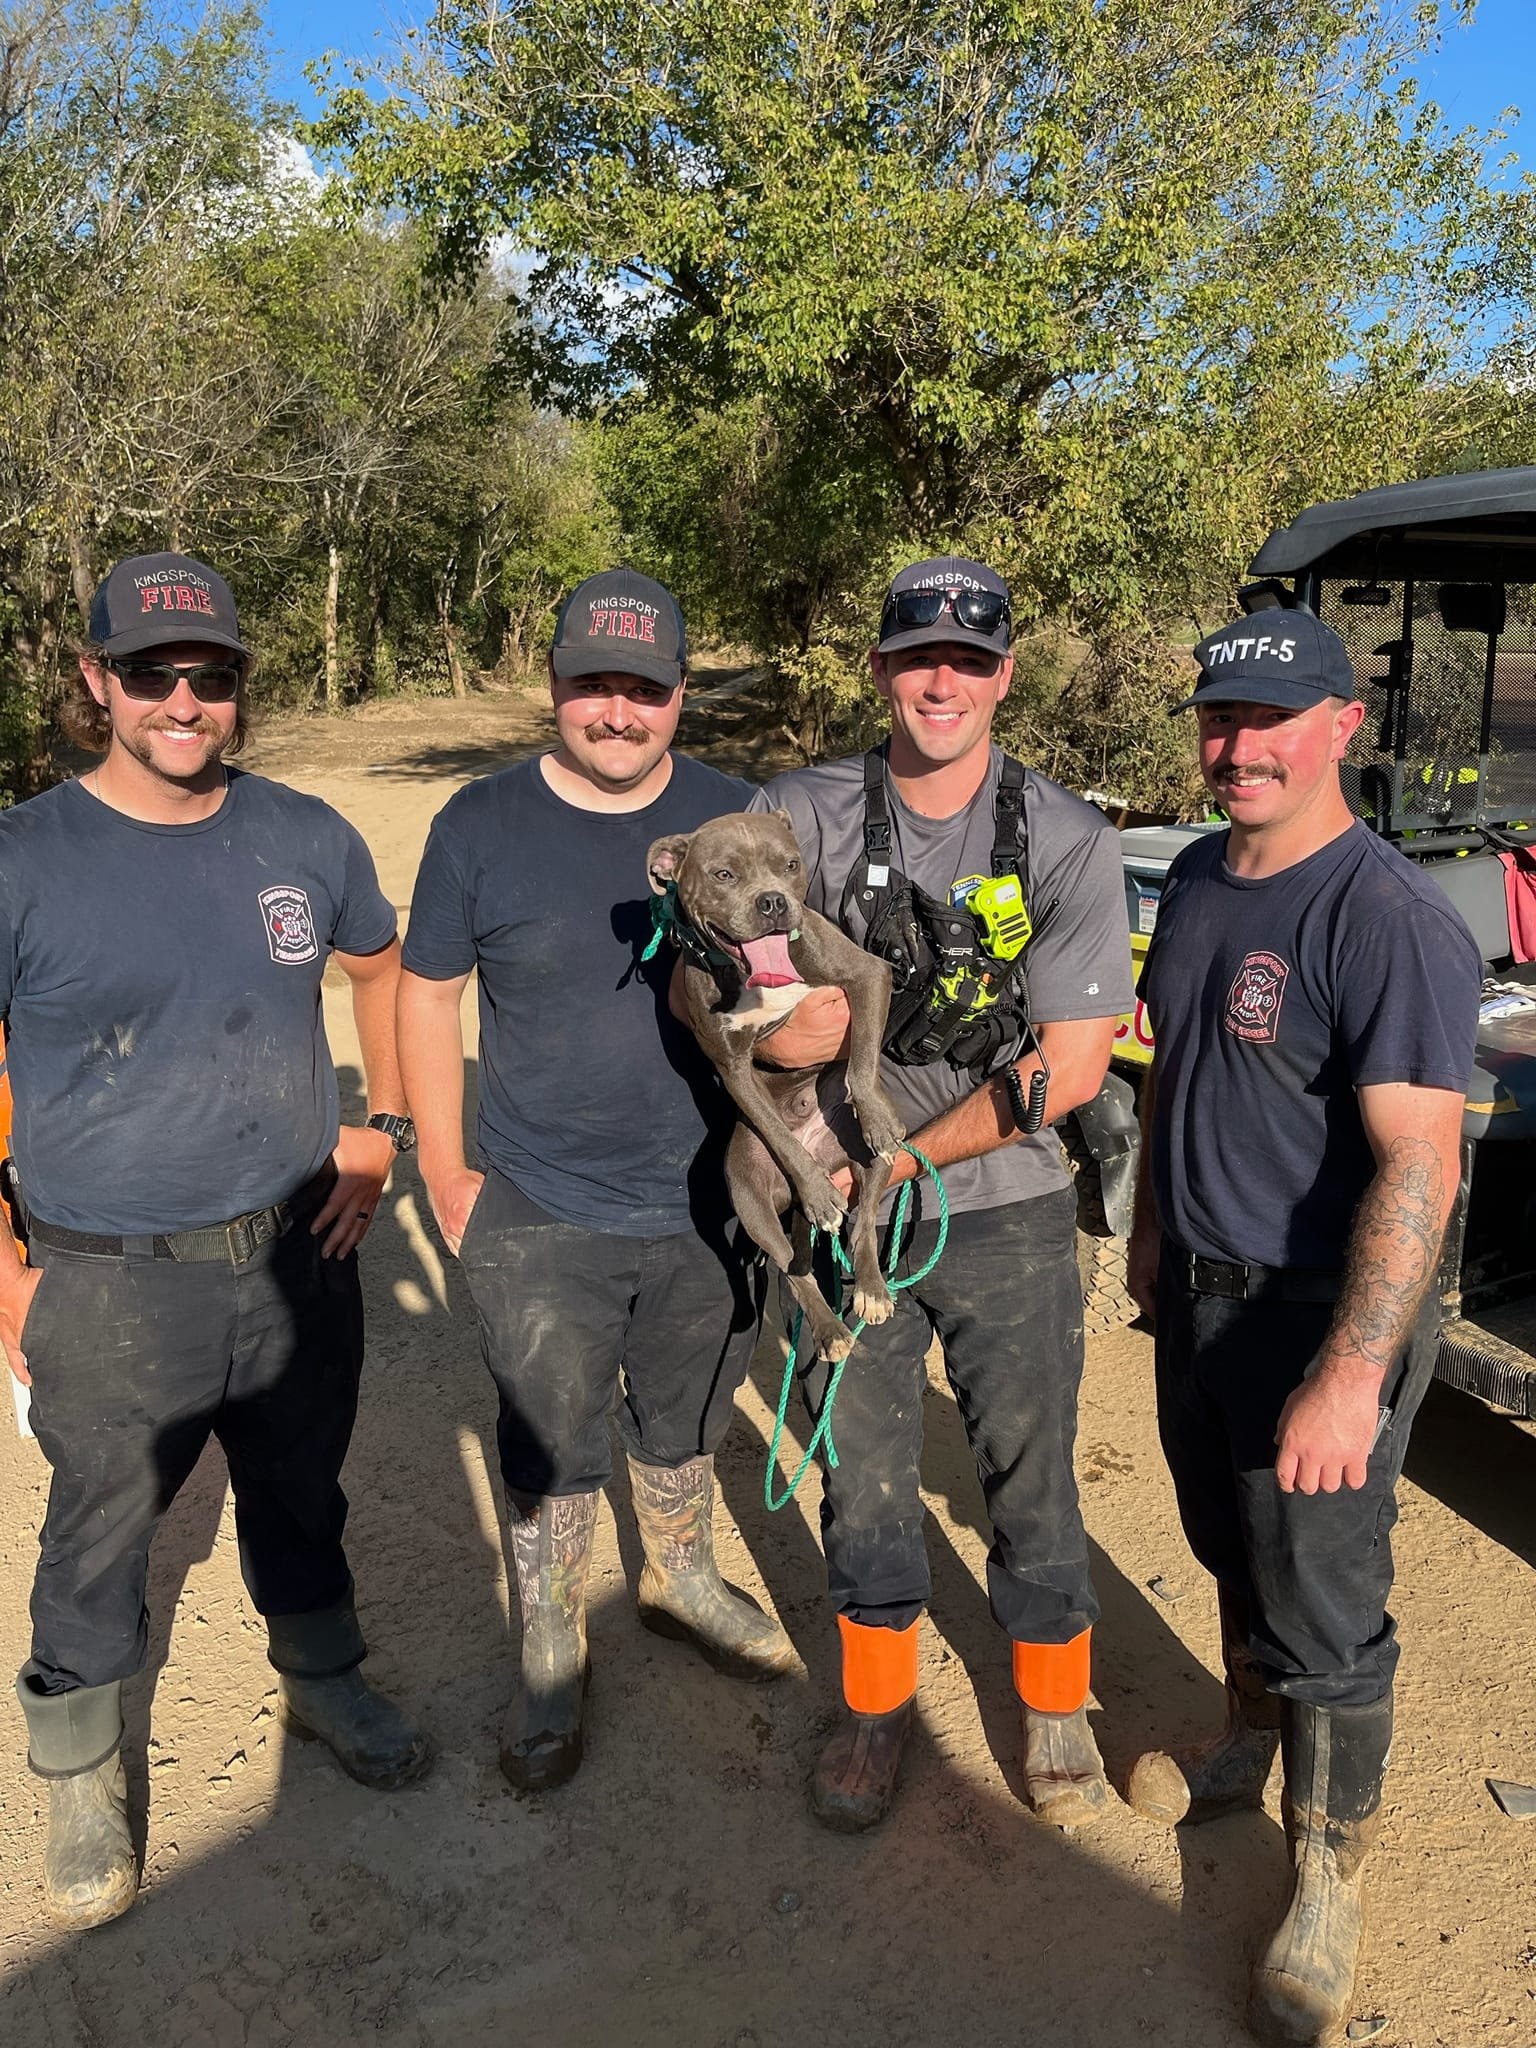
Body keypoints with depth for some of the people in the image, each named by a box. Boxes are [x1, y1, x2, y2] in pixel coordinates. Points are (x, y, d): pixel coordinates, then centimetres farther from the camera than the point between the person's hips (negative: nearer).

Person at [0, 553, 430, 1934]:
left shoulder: (305, 837, -1)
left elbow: (384, 962, 16)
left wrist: (384, 1123, 7)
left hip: (302, 1257, 3)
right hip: (112, 1294, -3)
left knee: (302, 1502, 22)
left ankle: (323, 1682, 49)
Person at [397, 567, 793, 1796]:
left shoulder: (734, 819, -3)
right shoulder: (483, 825, -8)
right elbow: (428, 992, 0)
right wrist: (444, 1169, -2)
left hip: (705, 1206, 2)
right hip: (540, 1220, -2)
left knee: (684, 1426, 22)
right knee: (548, 1454, 10)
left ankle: (681, 1580, 49)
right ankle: (552, 1661, 33)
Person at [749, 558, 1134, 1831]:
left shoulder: (1069, 843, -8)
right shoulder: (801, 817, -5)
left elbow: (1073, 1065, -12)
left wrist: (901, 1158, -15)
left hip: (1006, 1214, -1)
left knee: (1032, 1471, 12)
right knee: (861, 1471, 15)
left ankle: (1055, 1704, 38)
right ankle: (879, 1703, 39)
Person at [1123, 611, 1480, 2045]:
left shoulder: (1389, 920, -23)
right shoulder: (1198, 880, 3)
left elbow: (1419, 1166, -28)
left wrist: (1352, 1375, -32)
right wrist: (1152, 1227, 18)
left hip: (1318, 1316, -7)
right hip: (1197, 1288, 7)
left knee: (1324, 1616, 7)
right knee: (1231, 1552, 25)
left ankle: (1328, 1880, 28)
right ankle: (1249, 1745, 49)